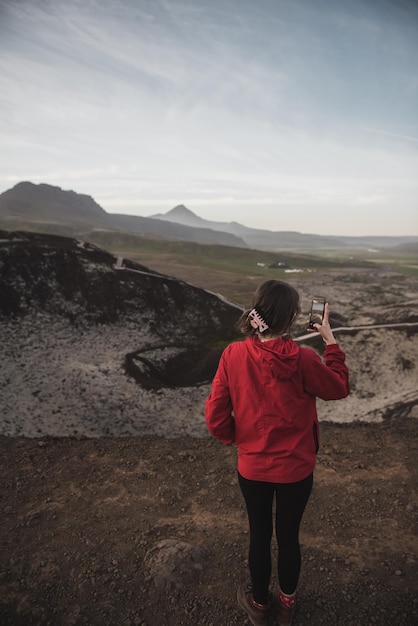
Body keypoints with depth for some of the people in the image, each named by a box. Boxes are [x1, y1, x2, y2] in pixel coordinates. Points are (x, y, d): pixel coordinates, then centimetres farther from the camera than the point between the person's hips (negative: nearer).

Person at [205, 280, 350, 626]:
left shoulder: (233, 355, -19)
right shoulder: (302, 359, -24)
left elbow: (216, 418, -13)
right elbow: (339, 388, -4)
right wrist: (330, 340, 0)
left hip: (252, 467, 1)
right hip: (295, 469, -1)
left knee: (259, 536, 23)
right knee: (289, 536, 22)